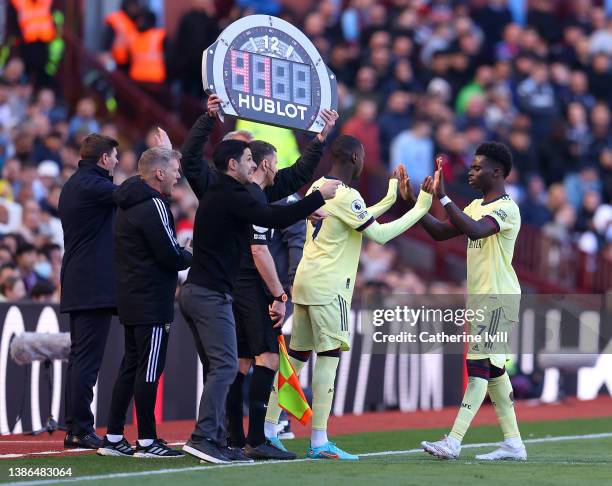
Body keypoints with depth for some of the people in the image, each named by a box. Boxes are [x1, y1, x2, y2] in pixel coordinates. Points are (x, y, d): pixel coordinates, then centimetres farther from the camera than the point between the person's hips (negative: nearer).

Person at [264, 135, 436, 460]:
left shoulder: (317, 188, 14)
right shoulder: (346, 196, -13)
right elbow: (379, 235, -15)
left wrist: (390, 198, 27)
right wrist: (420, 208, -11)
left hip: (305, 283, 9)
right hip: (328, 287, -9)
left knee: (297, 355, 12)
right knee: (328, 355, -8)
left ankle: (268, 429, 11)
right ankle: (319, 442, -12)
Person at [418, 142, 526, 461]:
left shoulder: (507, 208, -13)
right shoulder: (476, 207, 16)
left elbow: (474, 230, -31)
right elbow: (441, 233, 17)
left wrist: (442, 196, -32)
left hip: (498, 297, -10)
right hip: (478, 297, 10)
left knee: (479, 366, -13)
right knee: (493, 369, 11)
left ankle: (453, 442, -21)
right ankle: (512, 443, 16)